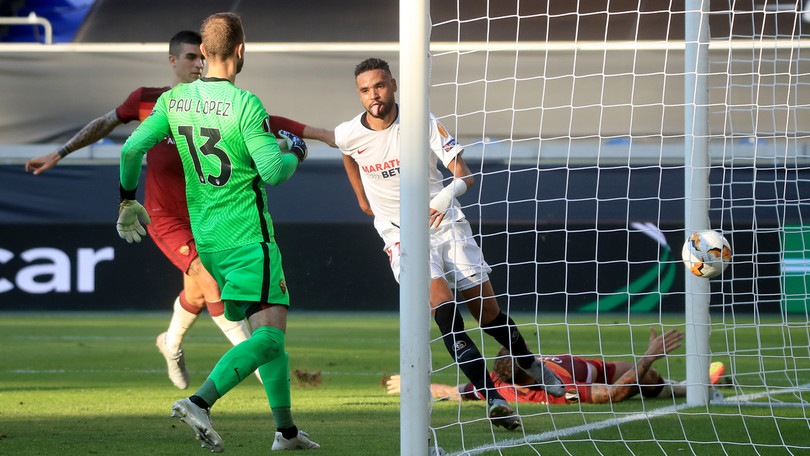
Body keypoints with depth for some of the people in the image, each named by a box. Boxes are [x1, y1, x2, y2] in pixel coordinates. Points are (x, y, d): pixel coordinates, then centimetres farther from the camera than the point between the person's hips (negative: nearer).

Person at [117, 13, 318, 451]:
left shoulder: (174, 100, 1)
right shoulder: (245, 105, -17)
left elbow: (131, 148, 1)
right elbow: (274, 172, -17)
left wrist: (128, 202, 17)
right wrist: (294, 153, 5)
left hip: (206, 235, 8)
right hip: (248, 236, -8)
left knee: (268, 330, 18)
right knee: (268, 336, -11)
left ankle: (286, 429, 19)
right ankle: (199, 402, -29)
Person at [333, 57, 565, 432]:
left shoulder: (422, 123, -13)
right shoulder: (348, 135, -7)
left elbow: (464, 174, -19)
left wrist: (451, 190, -40)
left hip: (445, 223, 0)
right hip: (401, 233, 0)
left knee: (487, 311, 4)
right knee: (442, 303, -24)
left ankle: (530, 364, 36)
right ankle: (491, 398, -30)